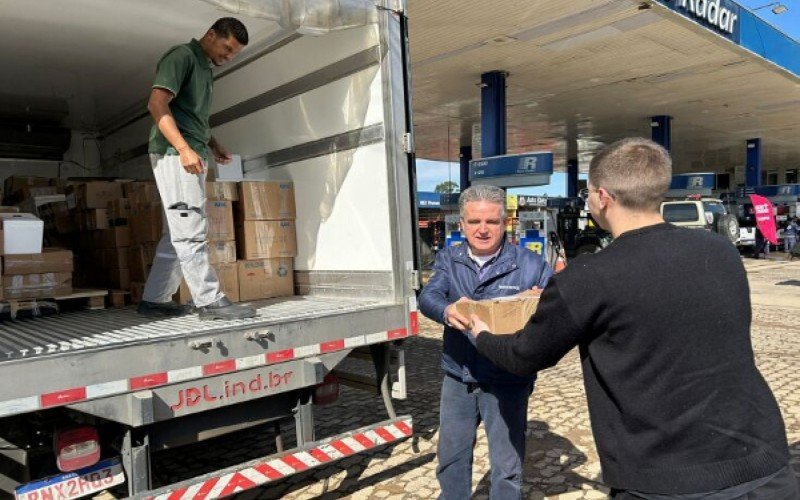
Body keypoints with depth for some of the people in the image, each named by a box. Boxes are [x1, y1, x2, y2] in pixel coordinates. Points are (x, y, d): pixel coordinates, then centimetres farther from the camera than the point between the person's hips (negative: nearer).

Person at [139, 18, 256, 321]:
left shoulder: (205, 68, 22)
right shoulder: (182, 56, -5)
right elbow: (157, 104, -16)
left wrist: (213, 144, 14)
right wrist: (184, 148, -25)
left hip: (192, 156, 10)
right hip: (175, 154, -9)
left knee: (180, 232, 9)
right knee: (191, 230, -10)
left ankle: (155, 299, 16)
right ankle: (209, 301, -9)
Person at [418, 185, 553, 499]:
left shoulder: (529, 264, -6)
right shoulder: (448, 260, 2)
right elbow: (428, 296, -15)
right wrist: (447, 311, -38)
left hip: (506, 384, -3)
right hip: (457, 380, 3)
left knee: (507, 466, 12)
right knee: (451, 458, 21)